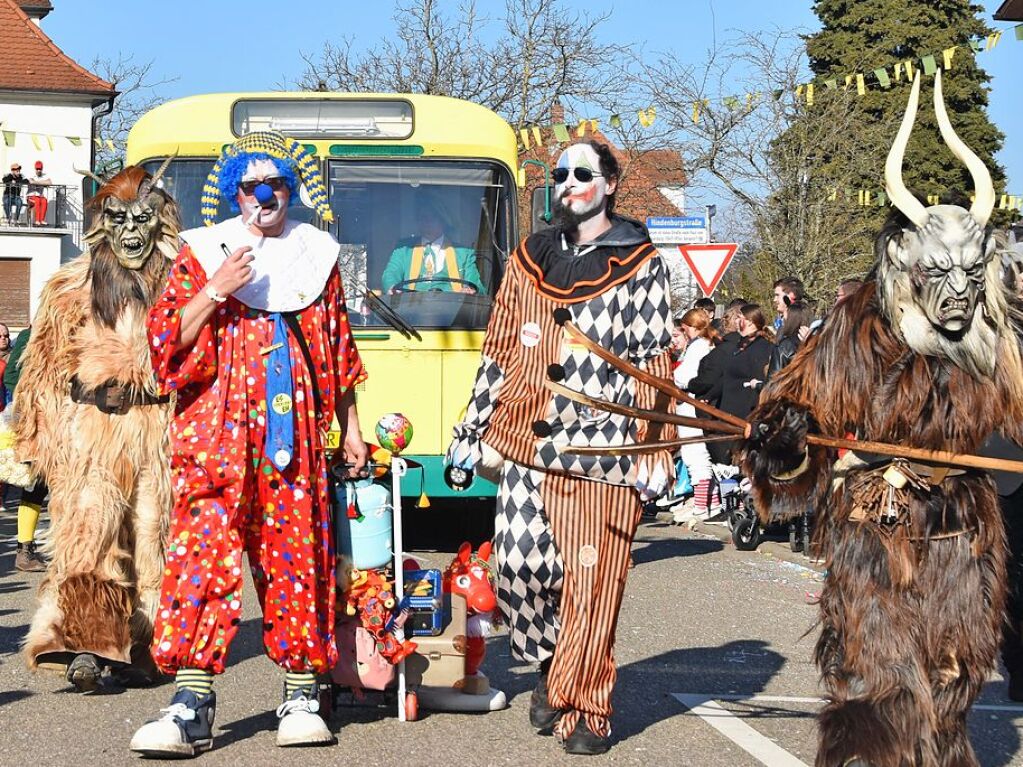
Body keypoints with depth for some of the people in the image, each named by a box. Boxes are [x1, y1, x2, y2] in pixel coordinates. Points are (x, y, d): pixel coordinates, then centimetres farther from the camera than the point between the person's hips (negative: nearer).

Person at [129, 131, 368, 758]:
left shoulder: (317, 255, 14)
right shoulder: (203, 252, 7)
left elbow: (340, 351, 18)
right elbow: (167, 341, 1)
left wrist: (351, 427, 15)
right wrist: (215, 291, -12)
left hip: (294, 440, 2)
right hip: (217, 434, -2)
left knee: (297, 559, 2)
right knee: (204, 551, -10)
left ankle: (302, 695, 12)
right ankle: (193, 706, -11)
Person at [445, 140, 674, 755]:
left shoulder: (641, 264, 3)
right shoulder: (529, 260, 14)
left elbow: (656, 363, -1)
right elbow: (500, 353, 17)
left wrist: (654, 453, -8)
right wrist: (470, 434, 13)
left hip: (604, 445, -3)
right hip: (530, 439, 3)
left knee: (593, 578, -4)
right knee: (521, 563, -3)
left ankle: (583, 708, 8)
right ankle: (555, 666, 23)